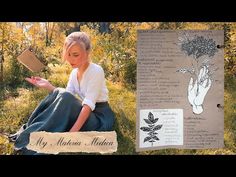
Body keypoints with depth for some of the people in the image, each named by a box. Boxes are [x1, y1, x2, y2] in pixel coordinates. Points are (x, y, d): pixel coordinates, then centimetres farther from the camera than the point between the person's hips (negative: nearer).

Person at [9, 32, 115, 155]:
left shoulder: (96, 71, -18)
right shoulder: (74, 72, 6)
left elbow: (88, 105, -27)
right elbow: (66, 97, -2)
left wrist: (71, 133, -36)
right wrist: (48, 86, -16)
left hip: (100, 117, -7)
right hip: (84, 113, 7)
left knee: (65, 98, -29)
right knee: (59, 93, -13)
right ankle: (28, 130, -11)